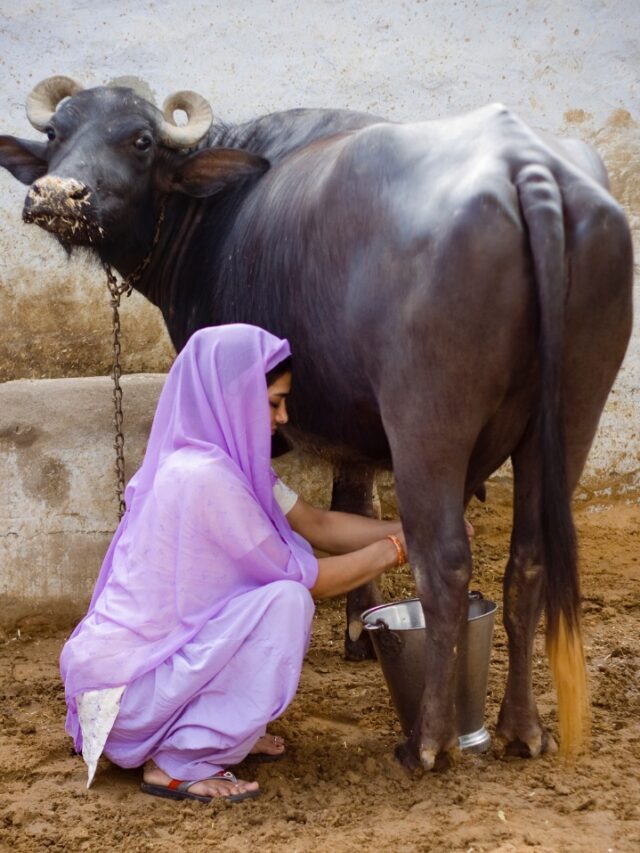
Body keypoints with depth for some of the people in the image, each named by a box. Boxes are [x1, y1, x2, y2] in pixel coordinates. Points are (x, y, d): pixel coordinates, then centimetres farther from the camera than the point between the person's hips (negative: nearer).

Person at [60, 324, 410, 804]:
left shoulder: (229, 461, 4)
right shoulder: (205, 476, -24)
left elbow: (318, 525, 11)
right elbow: (306, 578, -16)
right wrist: (394, 550, -5)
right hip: (121, 688, -9)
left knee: (287, 561, 7)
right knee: (288, 598, -21)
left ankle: (224, 728, 15)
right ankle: (179, 765, -10)